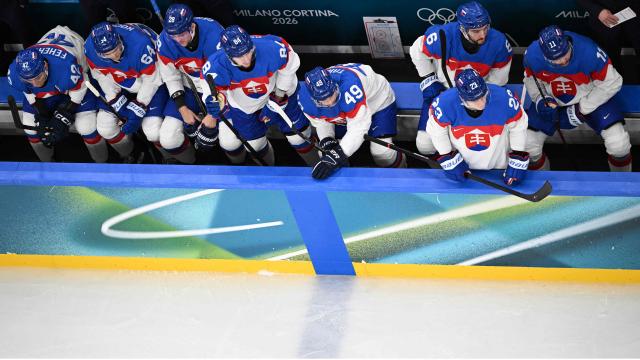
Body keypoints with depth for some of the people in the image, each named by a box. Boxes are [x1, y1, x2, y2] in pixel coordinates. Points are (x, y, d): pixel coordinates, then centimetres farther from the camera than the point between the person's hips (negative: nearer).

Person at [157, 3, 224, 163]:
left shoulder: (214, 34, -31)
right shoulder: (165, 41, -19)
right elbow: (171, 77, -5)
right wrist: (182, 108, -12)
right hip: (188, 90, 3)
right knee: (168, 139, -9)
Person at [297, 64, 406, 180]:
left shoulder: (349, 85, -48)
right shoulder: (305, 99, -28)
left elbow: (358, 127, -43)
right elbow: (320, 121, -9)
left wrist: (336, 155, -49)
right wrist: (327, 141, -28)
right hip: (342, 111, 5)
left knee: (381, 152, -14)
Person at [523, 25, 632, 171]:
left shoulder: (588, 51, -34)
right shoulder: (532, 55, -25)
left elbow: (611, 83, -19)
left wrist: (582, 108, -15)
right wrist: (541, 100, -18)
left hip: (590, 98, -2)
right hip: (552, 101, 2)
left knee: (618, 143, -19)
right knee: (528, 144, -10)